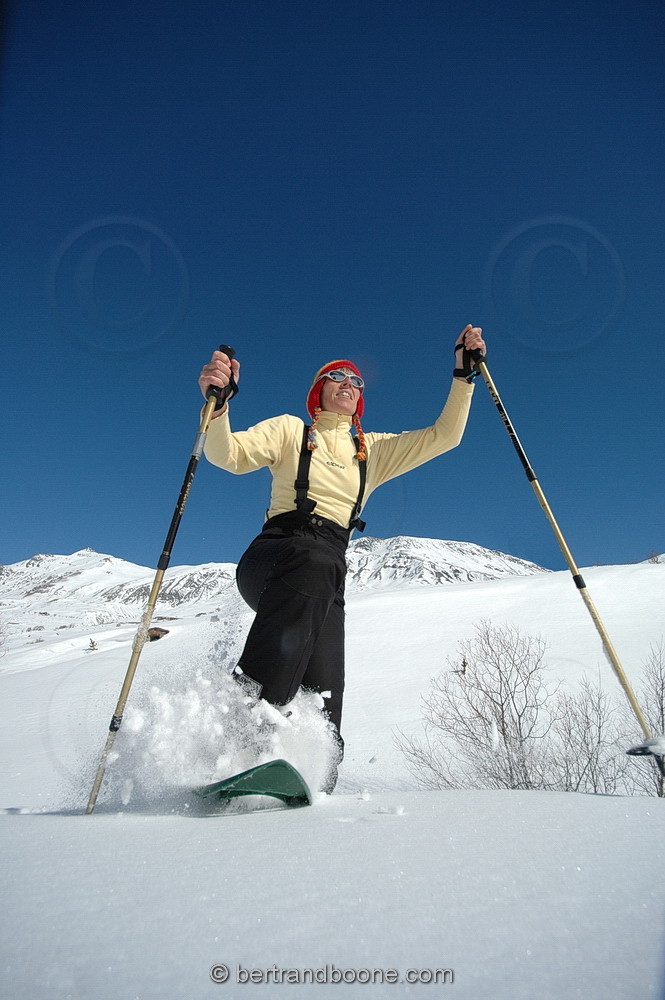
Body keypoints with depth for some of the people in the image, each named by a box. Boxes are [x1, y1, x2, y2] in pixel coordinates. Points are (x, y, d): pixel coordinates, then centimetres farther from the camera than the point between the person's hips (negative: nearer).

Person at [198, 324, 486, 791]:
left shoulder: (374, 450, 26)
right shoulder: (289, 429, 17)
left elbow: (445, 436, 20)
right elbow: (227, 454, 1)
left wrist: (464, 372, 11)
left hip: (328, 577, 4)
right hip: (275, 555, -3)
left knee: (322, 695, -18)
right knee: (316, 559, -39)